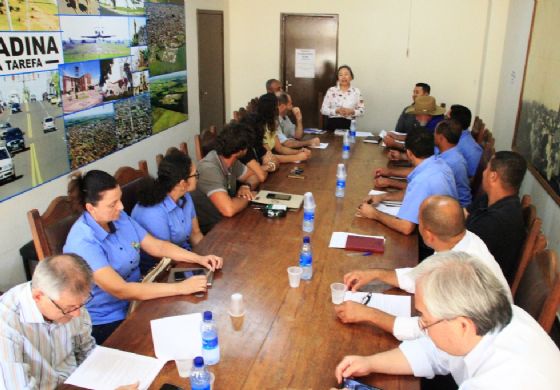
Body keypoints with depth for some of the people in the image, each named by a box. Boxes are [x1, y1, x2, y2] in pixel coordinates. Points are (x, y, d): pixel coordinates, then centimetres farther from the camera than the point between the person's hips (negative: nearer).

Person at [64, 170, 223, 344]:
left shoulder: (119, 218, -3)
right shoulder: (83, 243, -26)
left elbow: (157, 246, 4)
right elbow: (120, 290, -30)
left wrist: (199, 259, -8)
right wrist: (180, 288, -30)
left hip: (135, 300, 7)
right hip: (107, 322, -6)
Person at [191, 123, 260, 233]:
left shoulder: (229, 160, -4)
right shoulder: (209, 168, -28)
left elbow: (253, 176, 13)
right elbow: (228, 209, -38)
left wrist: (246, 186, -10)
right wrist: (247, 198, -18)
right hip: (208, 231, -7)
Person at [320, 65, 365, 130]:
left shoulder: (356, 92, 4)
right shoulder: (331, 90, 2)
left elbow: (361, 110, 4)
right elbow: (324, 109, -1)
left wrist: (352, 111, -15)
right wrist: (337, 111, -15)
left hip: (349, 125, 0)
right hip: (333, 124, 0)